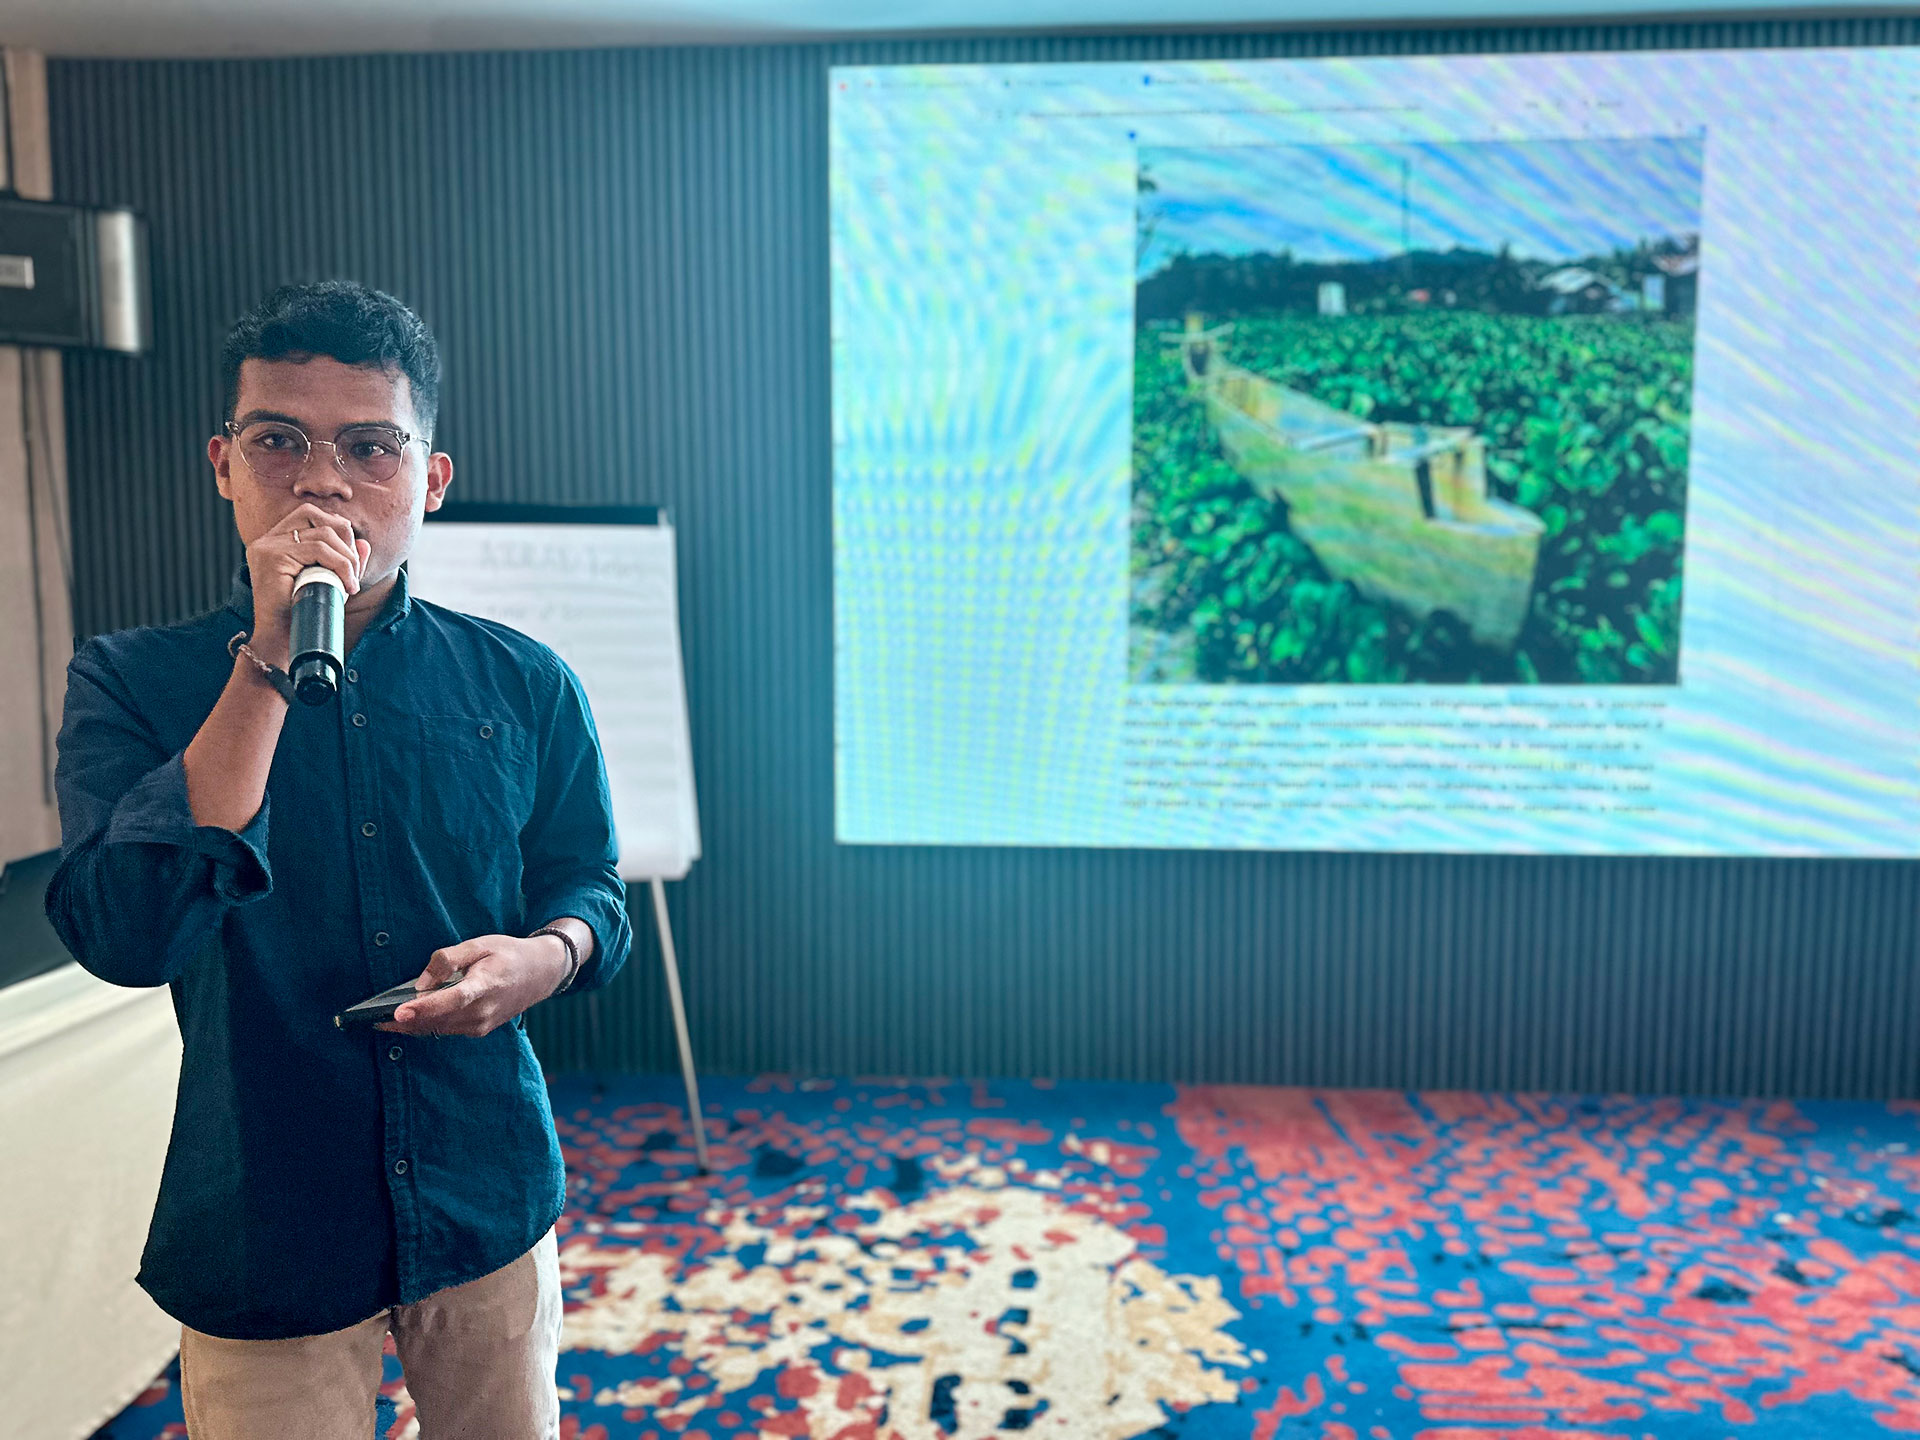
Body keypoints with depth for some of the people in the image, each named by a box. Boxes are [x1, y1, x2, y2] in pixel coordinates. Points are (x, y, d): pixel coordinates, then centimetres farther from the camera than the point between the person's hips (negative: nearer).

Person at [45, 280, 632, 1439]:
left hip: (491, 1208, 2)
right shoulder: (131, 682, -7)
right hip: (260, 1243, -1)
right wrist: (269, 667, -25)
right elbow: (126, 939, -21)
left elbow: (593, 891, 5)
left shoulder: (523, 685, -4)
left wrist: (545, 956, -19)